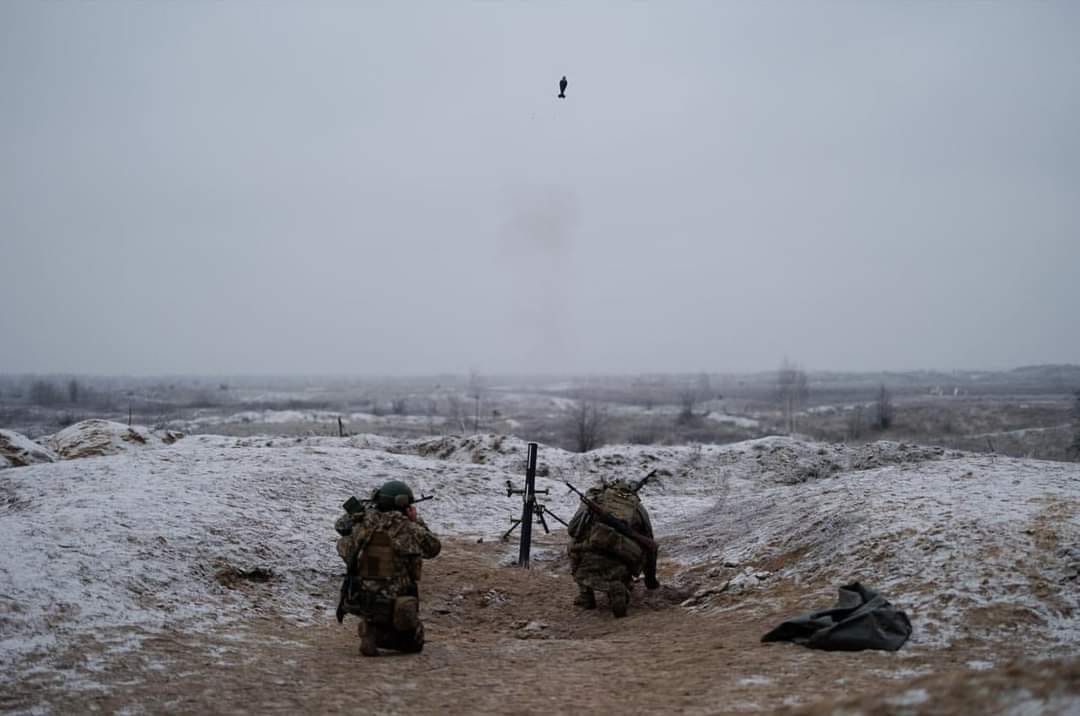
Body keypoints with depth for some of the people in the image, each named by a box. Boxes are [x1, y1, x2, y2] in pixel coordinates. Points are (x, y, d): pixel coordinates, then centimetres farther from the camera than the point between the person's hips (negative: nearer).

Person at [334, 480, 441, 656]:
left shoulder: (361, 525, -5)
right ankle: (379, 635, -7)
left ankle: (369, 627, 10)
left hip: (360, 603, 3)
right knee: (414, 642, 21)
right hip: (397, 609, -3)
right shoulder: (410, 530, -11)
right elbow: (434, 548, 6)